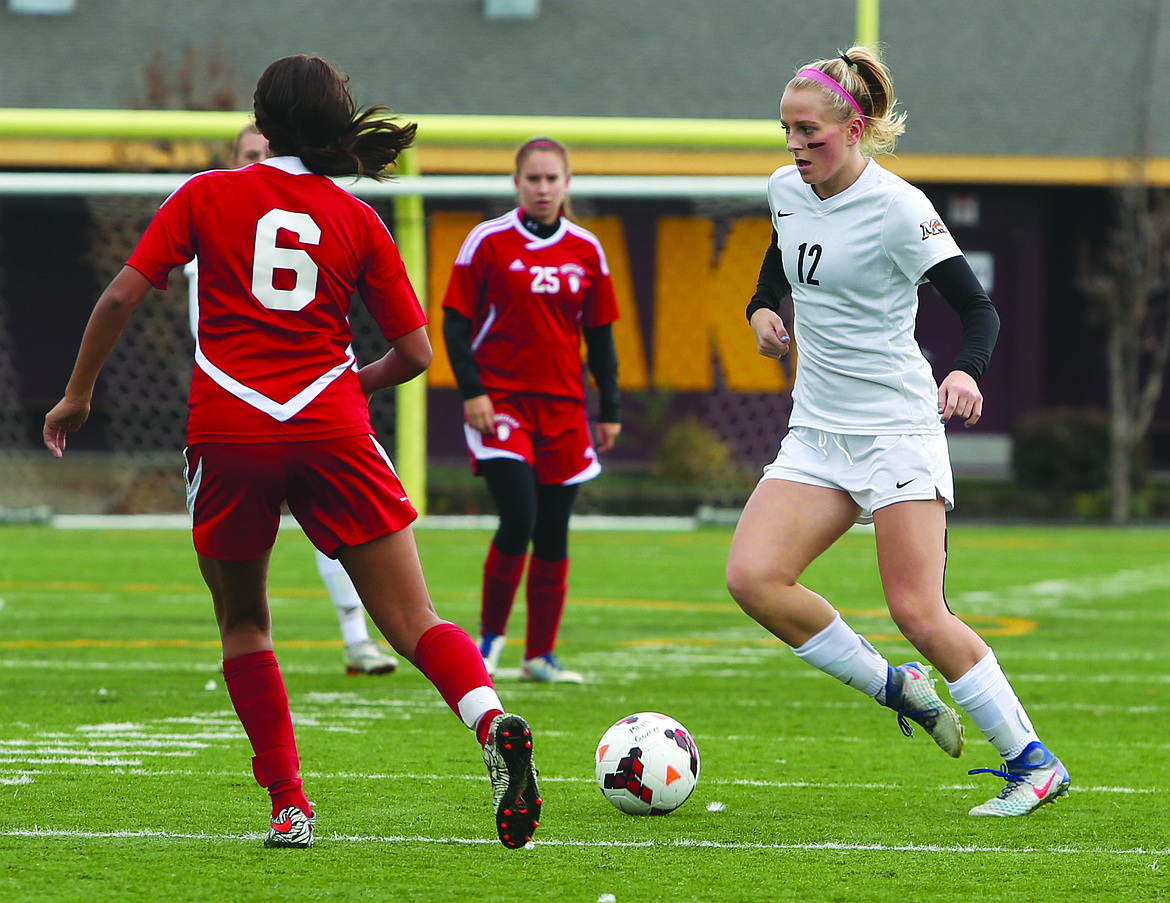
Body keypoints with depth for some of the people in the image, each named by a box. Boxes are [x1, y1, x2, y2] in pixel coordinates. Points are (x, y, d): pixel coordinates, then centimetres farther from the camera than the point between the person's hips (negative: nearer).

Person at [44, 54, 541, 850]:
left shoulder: (207, 196, 5)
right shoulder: (358, 221, 8)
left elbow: (123, 294, 1)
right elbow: (415, 352, 8)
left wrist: (78, 393, 12)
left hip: (226, 433, 0)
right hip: (331, 430, 0)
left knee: (243, 624, 18)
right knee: (412, 622, -2)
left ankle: (288, 805, 9)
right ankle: (491, 721, -30)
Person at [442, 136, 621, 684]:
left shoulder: (586, 250, 8)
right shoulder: (488, 242, -3)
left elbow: (600, 335, 14)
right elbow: (455, 323, -1)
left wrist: (610, 409, 11)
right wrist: (471, 391, -11)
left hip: (563, 405, 4)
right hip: (499, 401, -4)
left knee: (553, 533, 3)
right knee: (519, 519, -17)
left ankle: (540, 655, 13)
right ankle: (490, 634, 2)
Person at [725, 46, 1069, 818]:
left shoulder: (898, 208, -14)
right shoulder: (786, 190, 6)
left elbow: (978, 306, -13)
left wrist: (967, 371, -33)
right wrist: (762, 307, 8)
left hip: (898, 428, -7)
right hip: (816, 433, 7)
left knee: (917, 611, -14)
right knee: (753, 577, -13)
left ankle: (1034, 763, 0)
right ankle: (893, 687, 6)